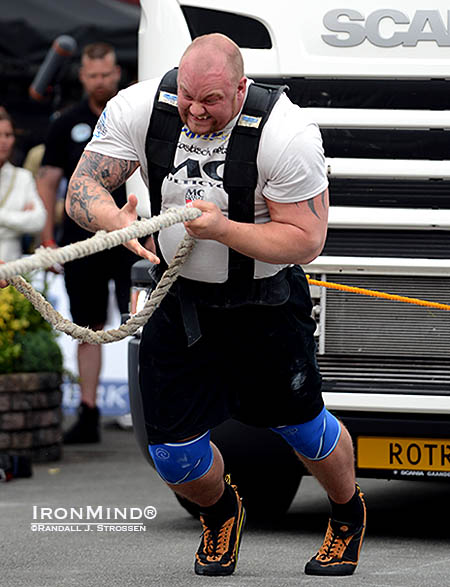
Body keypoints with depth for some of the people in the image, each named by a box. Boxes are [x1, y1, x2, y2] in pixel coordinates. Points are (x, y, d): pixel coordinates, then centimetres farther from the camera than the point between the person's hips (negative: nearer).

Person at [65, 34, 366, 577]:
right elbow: (81, 189, -14)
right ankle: (220, 512, 35)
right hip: (178, 298, 3)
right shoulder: (137, 109, -15)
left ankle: (348, 514, 44)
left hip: (265, 304, -2)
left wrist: (222, 229, -34)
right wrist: (116, 219, -37)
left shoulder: (288, 133, -24)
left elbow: (305, 241, -20)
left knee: (300, 426, 11)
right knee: (172, 451, 0)